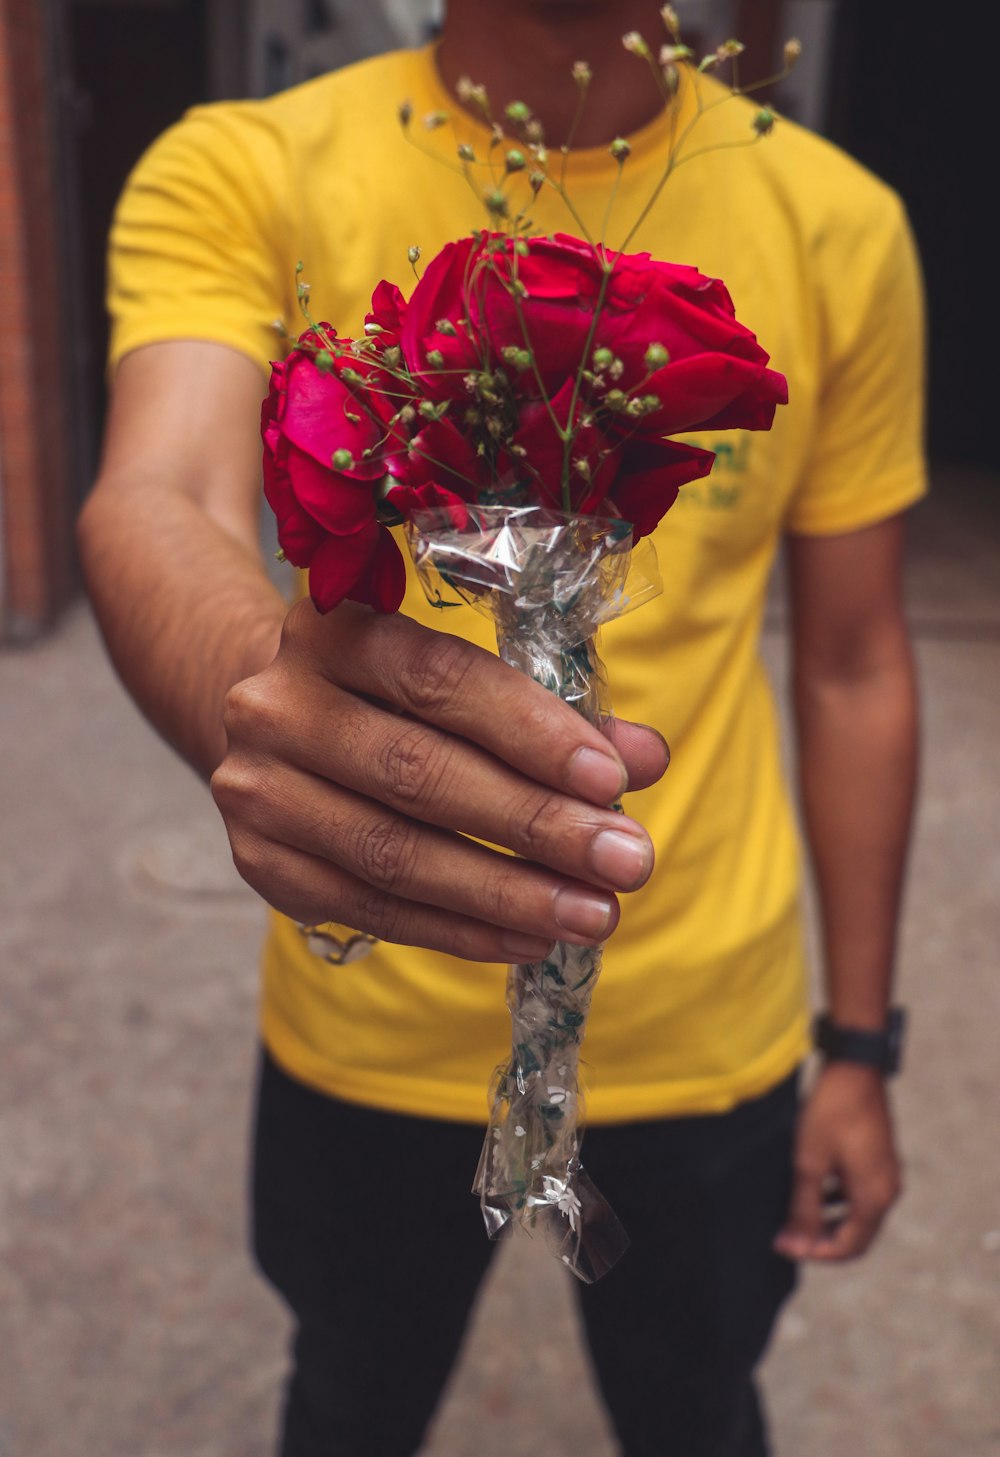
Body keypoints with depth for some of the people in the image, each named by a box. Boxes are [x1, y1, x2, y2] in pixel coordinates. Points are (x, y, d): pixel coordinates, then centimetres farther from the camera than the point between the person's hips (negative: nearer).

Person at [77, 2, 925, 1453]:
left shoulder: (836, 227, -5)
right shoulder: (242, 175, -10)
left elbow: (853, 667, 0)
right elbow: (155, 504, -28)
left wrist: (861, 1044, 3)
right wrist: (253, 681, -51)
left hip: (706, 1035, 2)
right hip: (368, 1026, 0)